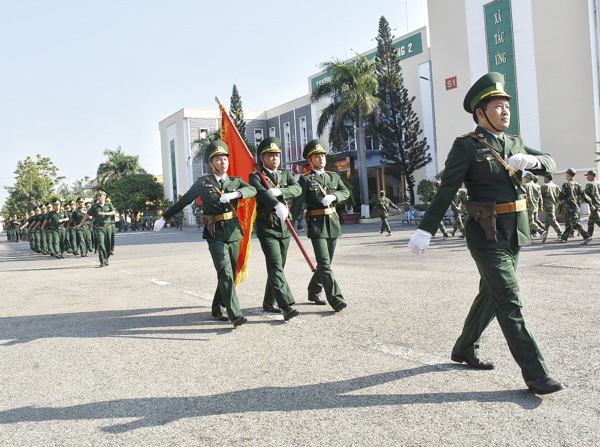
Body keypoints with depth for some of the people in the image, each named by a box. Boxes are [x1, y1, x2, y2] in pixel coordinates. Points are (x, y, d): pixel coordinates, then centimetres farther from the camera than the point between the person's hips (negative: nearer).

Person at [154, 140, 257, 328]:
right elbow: (183, 201, 9)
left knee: (230, 274, 9)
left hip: (234, 233, 4)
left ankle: (218, 309, 26)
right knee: (225, 273, -15)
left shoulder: (236, 182, 10)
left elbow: (252, 190, -9)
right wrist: (164, 218, 13)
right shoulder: (202, 183, 3)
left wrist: (234, 194, -28)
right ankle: (235, 314, -20)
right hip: (215, 234, -4)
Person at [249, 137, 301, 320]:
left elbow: (297, 189, -5)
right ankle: (287, 306, -21)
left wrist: (279, 191, -23)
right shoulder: (255, 177, -1)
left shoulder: (286, 175, 15)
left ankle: (269, 303, 26)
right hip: (267, 227, -6)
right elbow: (260, 192, -24)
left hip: (284, 226, 6)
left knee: (278, 267, 12)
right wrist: (277, 205, -43)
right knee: (275, 267, -14)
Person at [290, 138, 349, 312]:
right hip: (316, 224, -6)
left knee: (326, 262, 13)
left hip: (333, 222, 6)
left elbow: (346, 192, 2)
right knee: (324, 264, -12)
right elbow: (298, 201, -9)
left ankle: (313, 292, 30)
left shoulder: (334, 176, 15)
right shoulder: (305, 179, -1)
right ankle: (336, 299, -15)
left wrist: (333, 196, -18)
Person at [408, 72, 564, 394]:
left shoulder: (514, 144, 14)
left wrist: (531, 161, -12)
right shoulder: (466, 147, -8)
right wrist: (425, 230, -20)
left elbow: (550, 163, 11)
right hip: (486, 236, -8)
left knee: (491, 295, 17)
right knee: (509, 303, -7)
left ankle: (465, 349, 34)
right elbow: (445, 192, -14)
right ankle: (535, 374, -2)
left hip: (515, 234, 8)